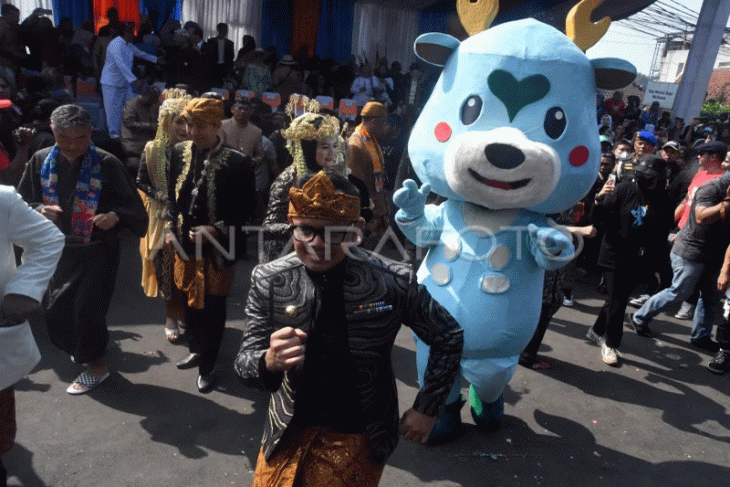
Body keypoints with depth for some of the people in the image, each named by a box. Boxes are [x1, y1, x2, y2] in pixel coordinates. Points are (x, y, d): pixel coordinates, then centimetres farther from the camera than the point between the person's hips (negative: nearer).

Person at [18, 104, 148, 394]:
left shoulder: (107, 164, -14)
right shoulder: (40, 162, -2)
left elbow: (131, 204, -8)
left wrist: (115, 215, -28)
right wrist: (39, 210, -15)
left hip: (99, 251, -5)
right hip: (60, 250, 5)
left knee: (87, 309, -2)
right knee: (57, 312, 16)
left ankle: (96, 365, 22)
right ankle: (81, 348, 46)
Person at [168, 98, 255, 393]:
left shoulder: (237, 162, -16)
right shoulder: (179, 153, 0)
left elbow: (247, 208, -11)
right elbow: (172, 194, 10)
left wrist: (217, 230, -19)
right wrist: (175, 223, -4)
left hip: (218, 248, -5)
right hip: (186, 244, 5)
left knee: (213, 308, 8)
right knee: (190, 301, 19)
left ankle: (207, 365, 27)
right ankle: (196, 350, 44)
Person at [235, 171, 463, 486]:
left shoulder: (394, 281, -20)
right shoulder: (269, 281, -15)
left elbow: (448, 337, -5)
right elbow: (245, 361, -10)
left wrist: (426, 409, -4)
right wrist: (269, 362, -32)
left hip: (359, 439, -1)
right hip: (289, 432, 2)